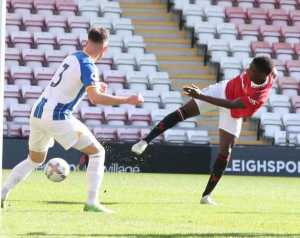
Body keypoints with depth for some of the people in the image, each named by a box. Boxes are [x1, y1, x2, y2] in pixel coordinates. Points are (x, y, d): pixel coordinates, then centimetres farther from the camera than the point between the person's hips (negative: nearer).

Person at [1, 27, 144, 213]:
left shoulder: (73, 58, 14)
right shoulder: (87, 66, -12)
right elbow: (95, 98, -25)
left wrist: (95, 86, 32)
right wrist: (128, 100, -21)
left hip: (38, 114, 8)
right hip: (57, 118, -8)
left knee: (35, 160, 27)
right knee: (98, 152, 2)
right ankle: (92, 202, -5)